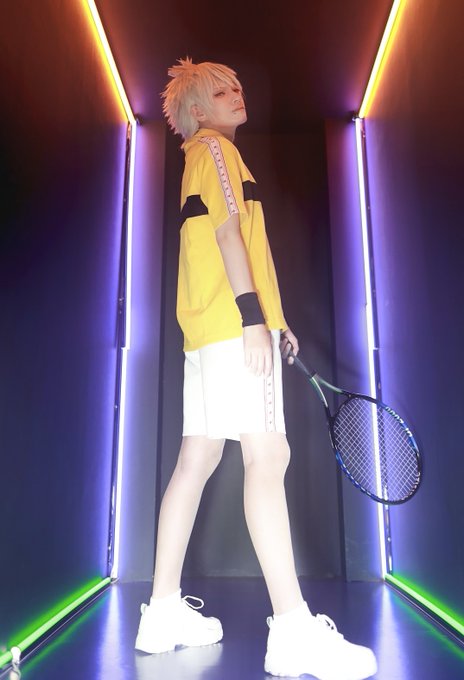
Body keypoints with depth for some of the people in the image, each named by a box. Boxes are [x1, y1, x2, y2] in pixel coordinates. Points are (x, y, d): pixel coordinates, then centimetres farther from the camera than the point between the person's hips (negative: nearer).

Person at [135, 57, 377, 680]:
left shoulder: (202, 156, 30)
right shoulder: (215, 148, 3)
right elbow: (229, 233, -12)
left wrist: (273, 321, 22)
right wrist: (254, 317, -21)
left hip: (209, 330, 10)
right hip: (234, 325, -10)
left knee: (197, 460, 6)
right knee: (268, 455, -14)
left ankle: (164, 611, 14)